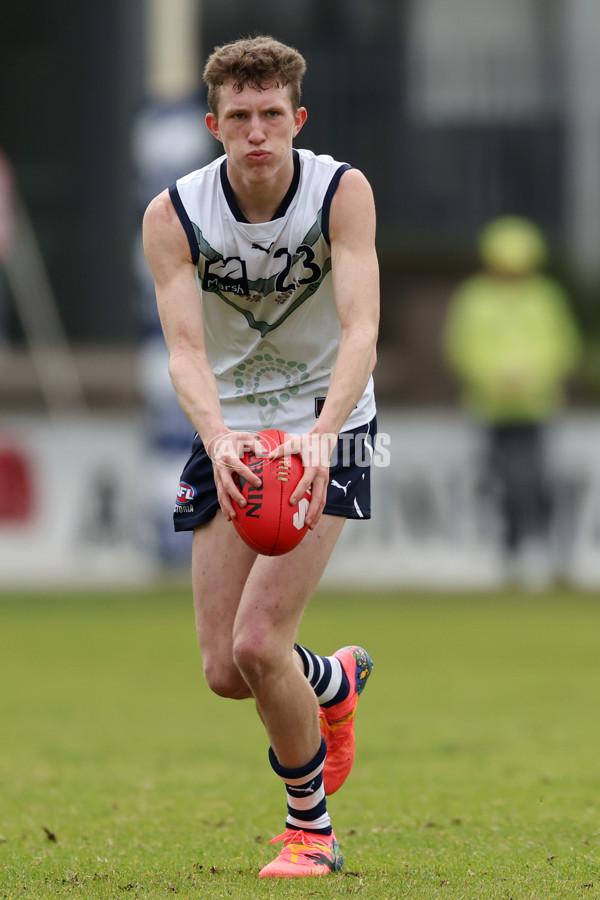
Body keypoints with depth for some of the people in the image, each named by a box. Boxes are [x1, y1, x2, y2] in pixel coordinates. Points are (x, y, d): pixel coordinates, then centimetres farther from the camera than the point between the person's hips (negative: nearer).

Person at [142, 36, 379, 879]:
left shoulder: (343, 192, -16)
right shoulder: (173, 215, -12)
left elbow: (360, 329, -26)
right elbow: (185, 348, -21)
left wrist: (321, 433, -43)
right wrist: (217, 435, -42)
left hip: (327, 436, -3)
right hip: (230, 436, 3)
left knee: (259, 644, -17)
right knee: (226, 672, 2)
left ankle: (311, 829, 6)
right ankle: (335, 680, 38)